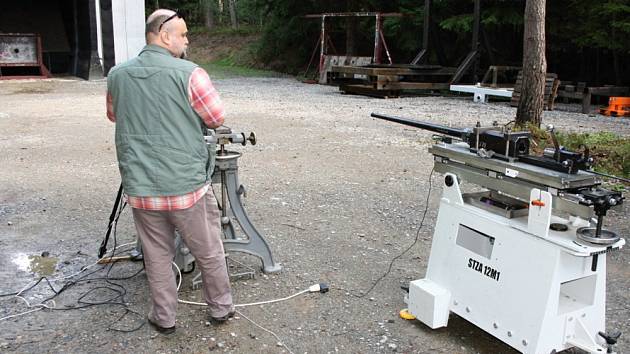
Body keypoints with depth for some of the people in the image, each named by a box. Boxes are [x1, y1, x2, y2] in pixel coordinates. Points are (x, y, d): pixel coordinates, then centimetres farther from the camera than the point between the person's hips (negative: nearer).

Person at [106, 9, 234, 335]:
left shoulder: (117, 74, 3)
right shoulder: (189, 73, -13)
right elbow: (217, 118, -4)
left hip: (140, 188, 4)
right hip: (187, 186, -3)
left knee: (157, 256, 18)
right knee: (209, 253, 15)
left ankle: (164, 318, 30)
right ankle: (220, 308, 32)